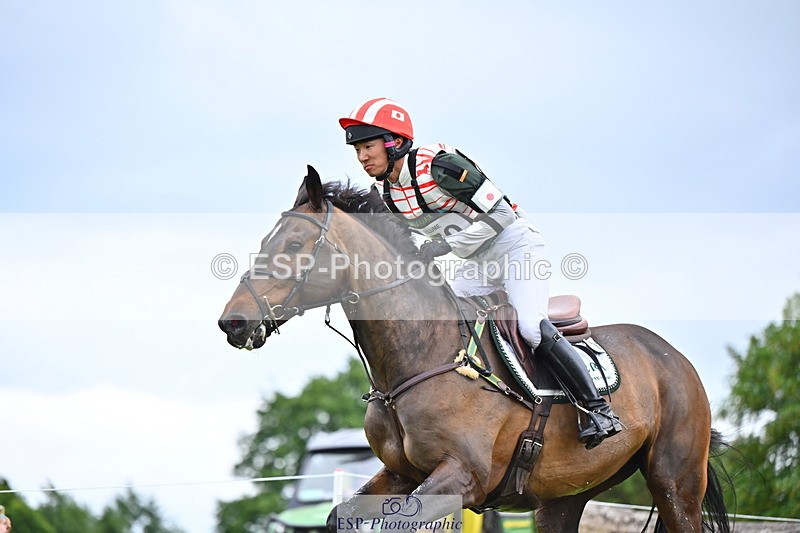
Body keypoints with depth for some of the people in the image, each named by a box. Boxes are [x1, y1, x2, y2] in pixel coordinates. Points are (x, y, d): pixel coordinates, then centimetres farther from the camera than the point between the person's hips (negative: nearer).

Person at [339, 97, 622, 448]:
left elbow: (499, 213, -23)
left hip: (515, 246, -9)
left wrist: (446, 244, -26)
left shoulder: (437, 165, -23)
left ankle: (598, 409, -18)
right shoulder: (384, 193, 1)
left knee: (531, 327, -24)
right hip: (476, 264, 9)